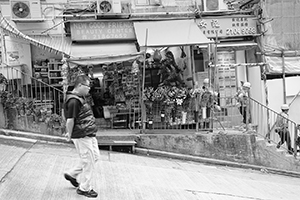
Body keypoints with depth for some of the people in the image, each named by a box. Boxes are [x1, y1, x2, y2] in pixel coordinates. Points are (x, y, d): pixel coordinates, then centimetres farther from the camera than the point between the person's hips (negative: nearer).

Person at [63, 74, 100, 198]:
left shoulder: (80, 98, 12)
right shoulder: (73, 101, -21)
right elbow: (70, 120, -21)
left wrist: (70, 132, 21)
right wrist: (70, 135, -7)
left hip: (89, 134, 10)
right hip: (81, 136, -10)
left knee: (95, 157, 18)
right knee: (89, 161, 1)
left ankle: (72, 174, 31)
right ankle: (84, 189, 19)